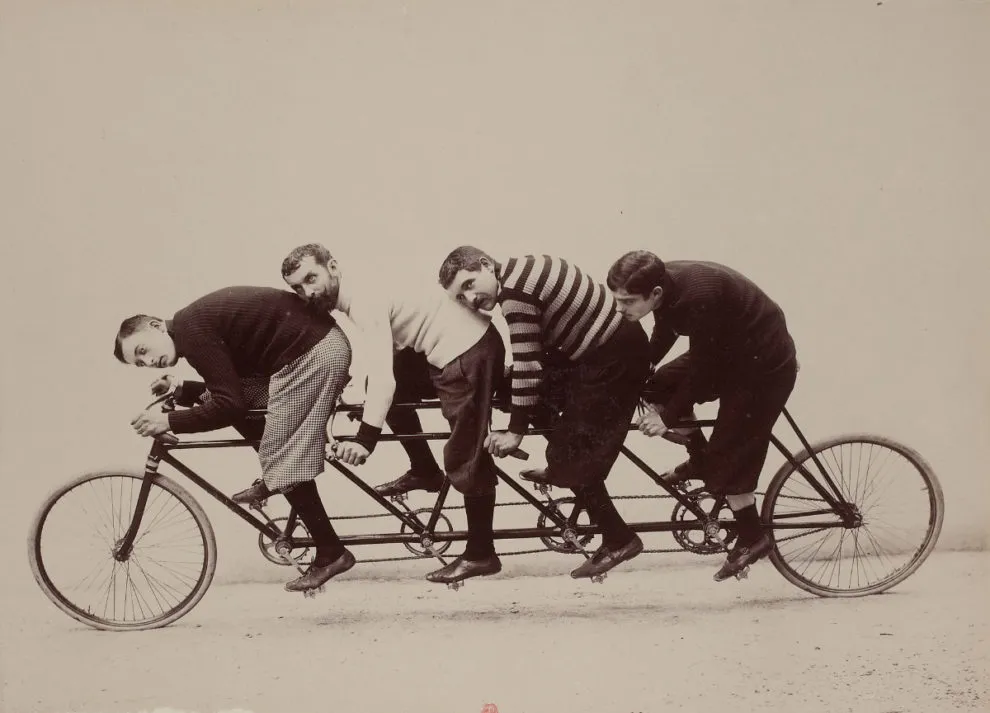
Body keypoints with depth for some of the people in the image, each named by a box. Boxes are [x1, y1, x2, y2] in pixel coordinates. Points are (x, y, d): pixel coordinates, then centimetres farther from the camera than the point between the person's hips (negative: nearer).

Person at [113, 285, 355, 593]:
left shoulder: (190, 331, -12)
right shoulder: (196, 322, 17)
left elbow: (229, 406, -16)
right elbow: (228, 391, 25)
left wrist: (169, 421, -10)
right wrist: (181, 391, 13)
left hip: (314, 353, -10)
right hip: (317, 342, 10)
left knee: (282, 460, -4)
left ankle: (331, 553, 2)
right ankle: (271, 481, 28)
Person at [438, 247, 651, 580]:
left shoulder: (515, 292, -20)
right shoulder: (520, 270, 9)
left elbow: (528, 368, -20)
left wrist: (515, 431, -11)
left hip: (613, 359, -10)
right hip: (611, 343, 10)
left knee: (575, 459, -3)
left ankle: (619, 540, 3)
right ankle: (559, 469, 39)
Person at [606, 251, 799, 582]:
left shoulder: (697, 298, -35)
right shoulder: (665, 283, -11)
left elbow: (701, 370, -26)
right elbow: (663, 334, 10)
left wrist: (668, 417, -18)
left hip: (765, 367, -9)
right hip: (725, 352, 9)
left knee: (727, 459, -5)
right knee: (658, 387, 0)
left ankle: (752, 538, 13)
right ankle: (698, 460, 19)